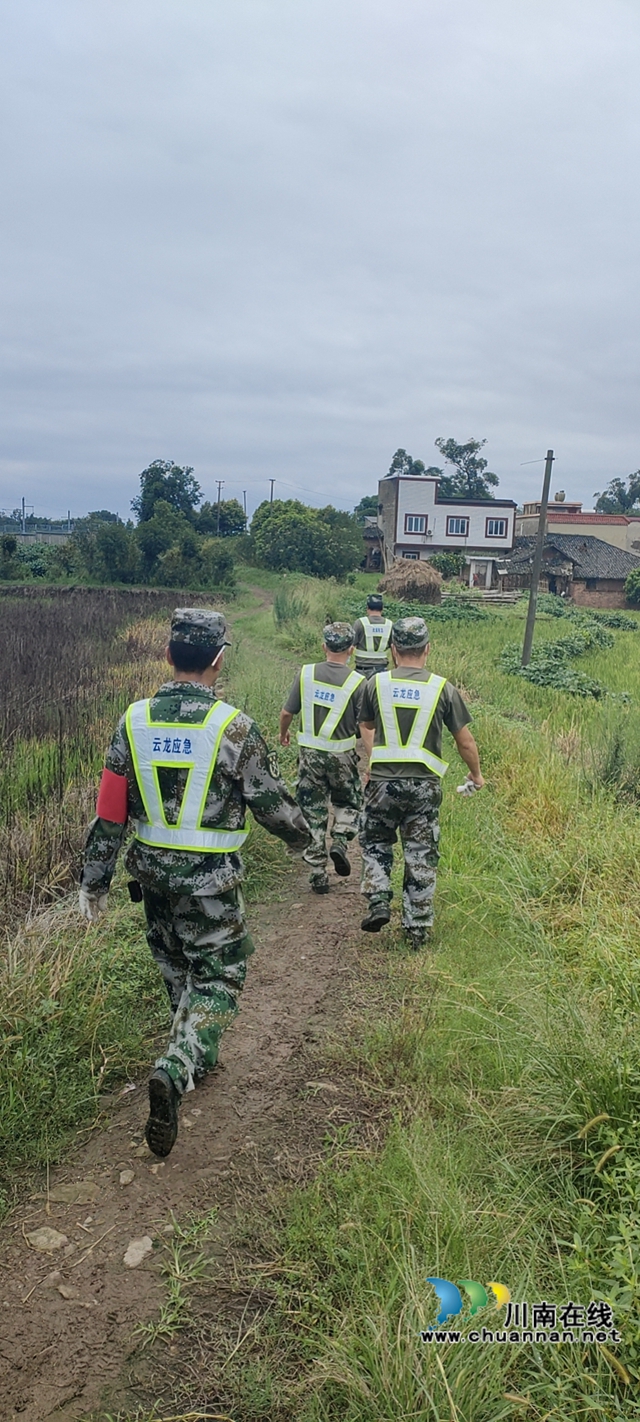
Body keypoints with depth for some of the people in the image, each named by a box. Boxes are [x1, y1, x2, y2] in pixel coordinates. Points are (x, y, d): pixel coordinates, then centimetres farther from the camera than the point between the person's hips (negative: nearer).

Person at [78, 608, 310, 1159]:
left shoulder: (135, 720, -5)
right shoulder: (234, 726, -15)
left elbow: (110, 809, -2)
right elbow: (272, 802, -7)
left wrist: (95, 880, 6)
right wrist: (301, 834, 14)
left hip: (152, 871, 4)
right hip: (210, 879, -4)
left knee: (178, 970, 23)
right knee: (219, 978, 7)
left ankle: (198, 1057, 40)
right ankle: (176, 1071, -13)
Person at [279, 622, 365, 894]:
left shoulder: (306, 673, -5)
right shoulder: (357, 682, -11)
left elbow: (287, 712, 1)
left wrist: (283, 733, 20)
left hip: (310, 752, 1)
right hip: (342, 755, -1)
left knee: (313, 812, 11)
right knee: (348, 803, 22)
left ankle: (318, 872, 14)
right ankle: (339, 841, -3)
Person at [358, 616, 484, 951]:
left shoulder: (376, 684, -1)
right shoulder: (442, 688, -4)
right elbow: (465, 741, 2)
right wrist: (476, 774, 19)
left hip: (382, 781, 0)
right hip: (425, 785, 0)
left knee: (375, 843, 21)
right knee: (421, 856, 10)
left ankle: (378, 903, 6)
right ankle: (417, 928, 16)